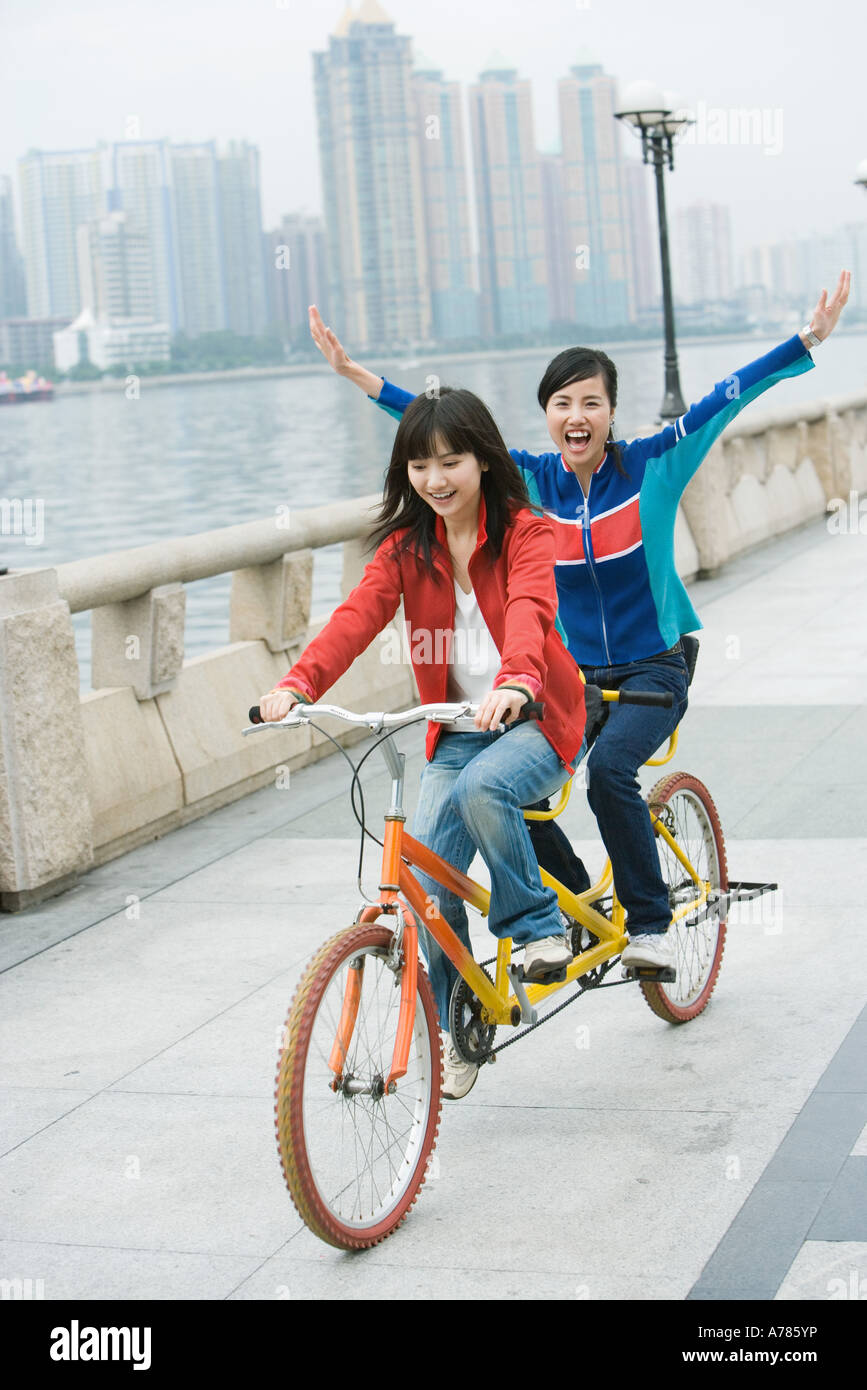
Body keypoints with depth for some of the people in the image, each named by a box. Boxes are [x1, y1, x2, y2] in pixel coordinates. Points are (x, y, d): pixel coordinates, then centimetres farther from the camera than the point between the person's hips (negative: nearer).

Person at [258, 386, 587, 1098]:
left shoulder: (525, 533, -9)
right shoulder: (406, 546, 3)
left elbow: (528, 610, -29)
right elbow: (358, 614, -13)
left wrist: (514, 683, -51)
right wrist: (298, 683, -32)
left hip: (533, 720, -4)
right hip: (455, 730, 4)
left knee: (481, 788, -36)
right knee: (425, 875, -12)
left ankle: (537, 924, -11)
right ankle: (454, 1031, 9)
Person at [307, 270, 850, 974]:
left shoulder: (652, 465, -8)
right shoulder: (532, 480, -1)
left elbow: (729, 396, -12)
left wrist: (811, 337, -17)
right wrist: (357, 373, -7)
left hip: (652, 671, -3)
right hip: (572, 675, 3)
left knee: (610, 768, -30)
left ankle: (651, 924, -11)